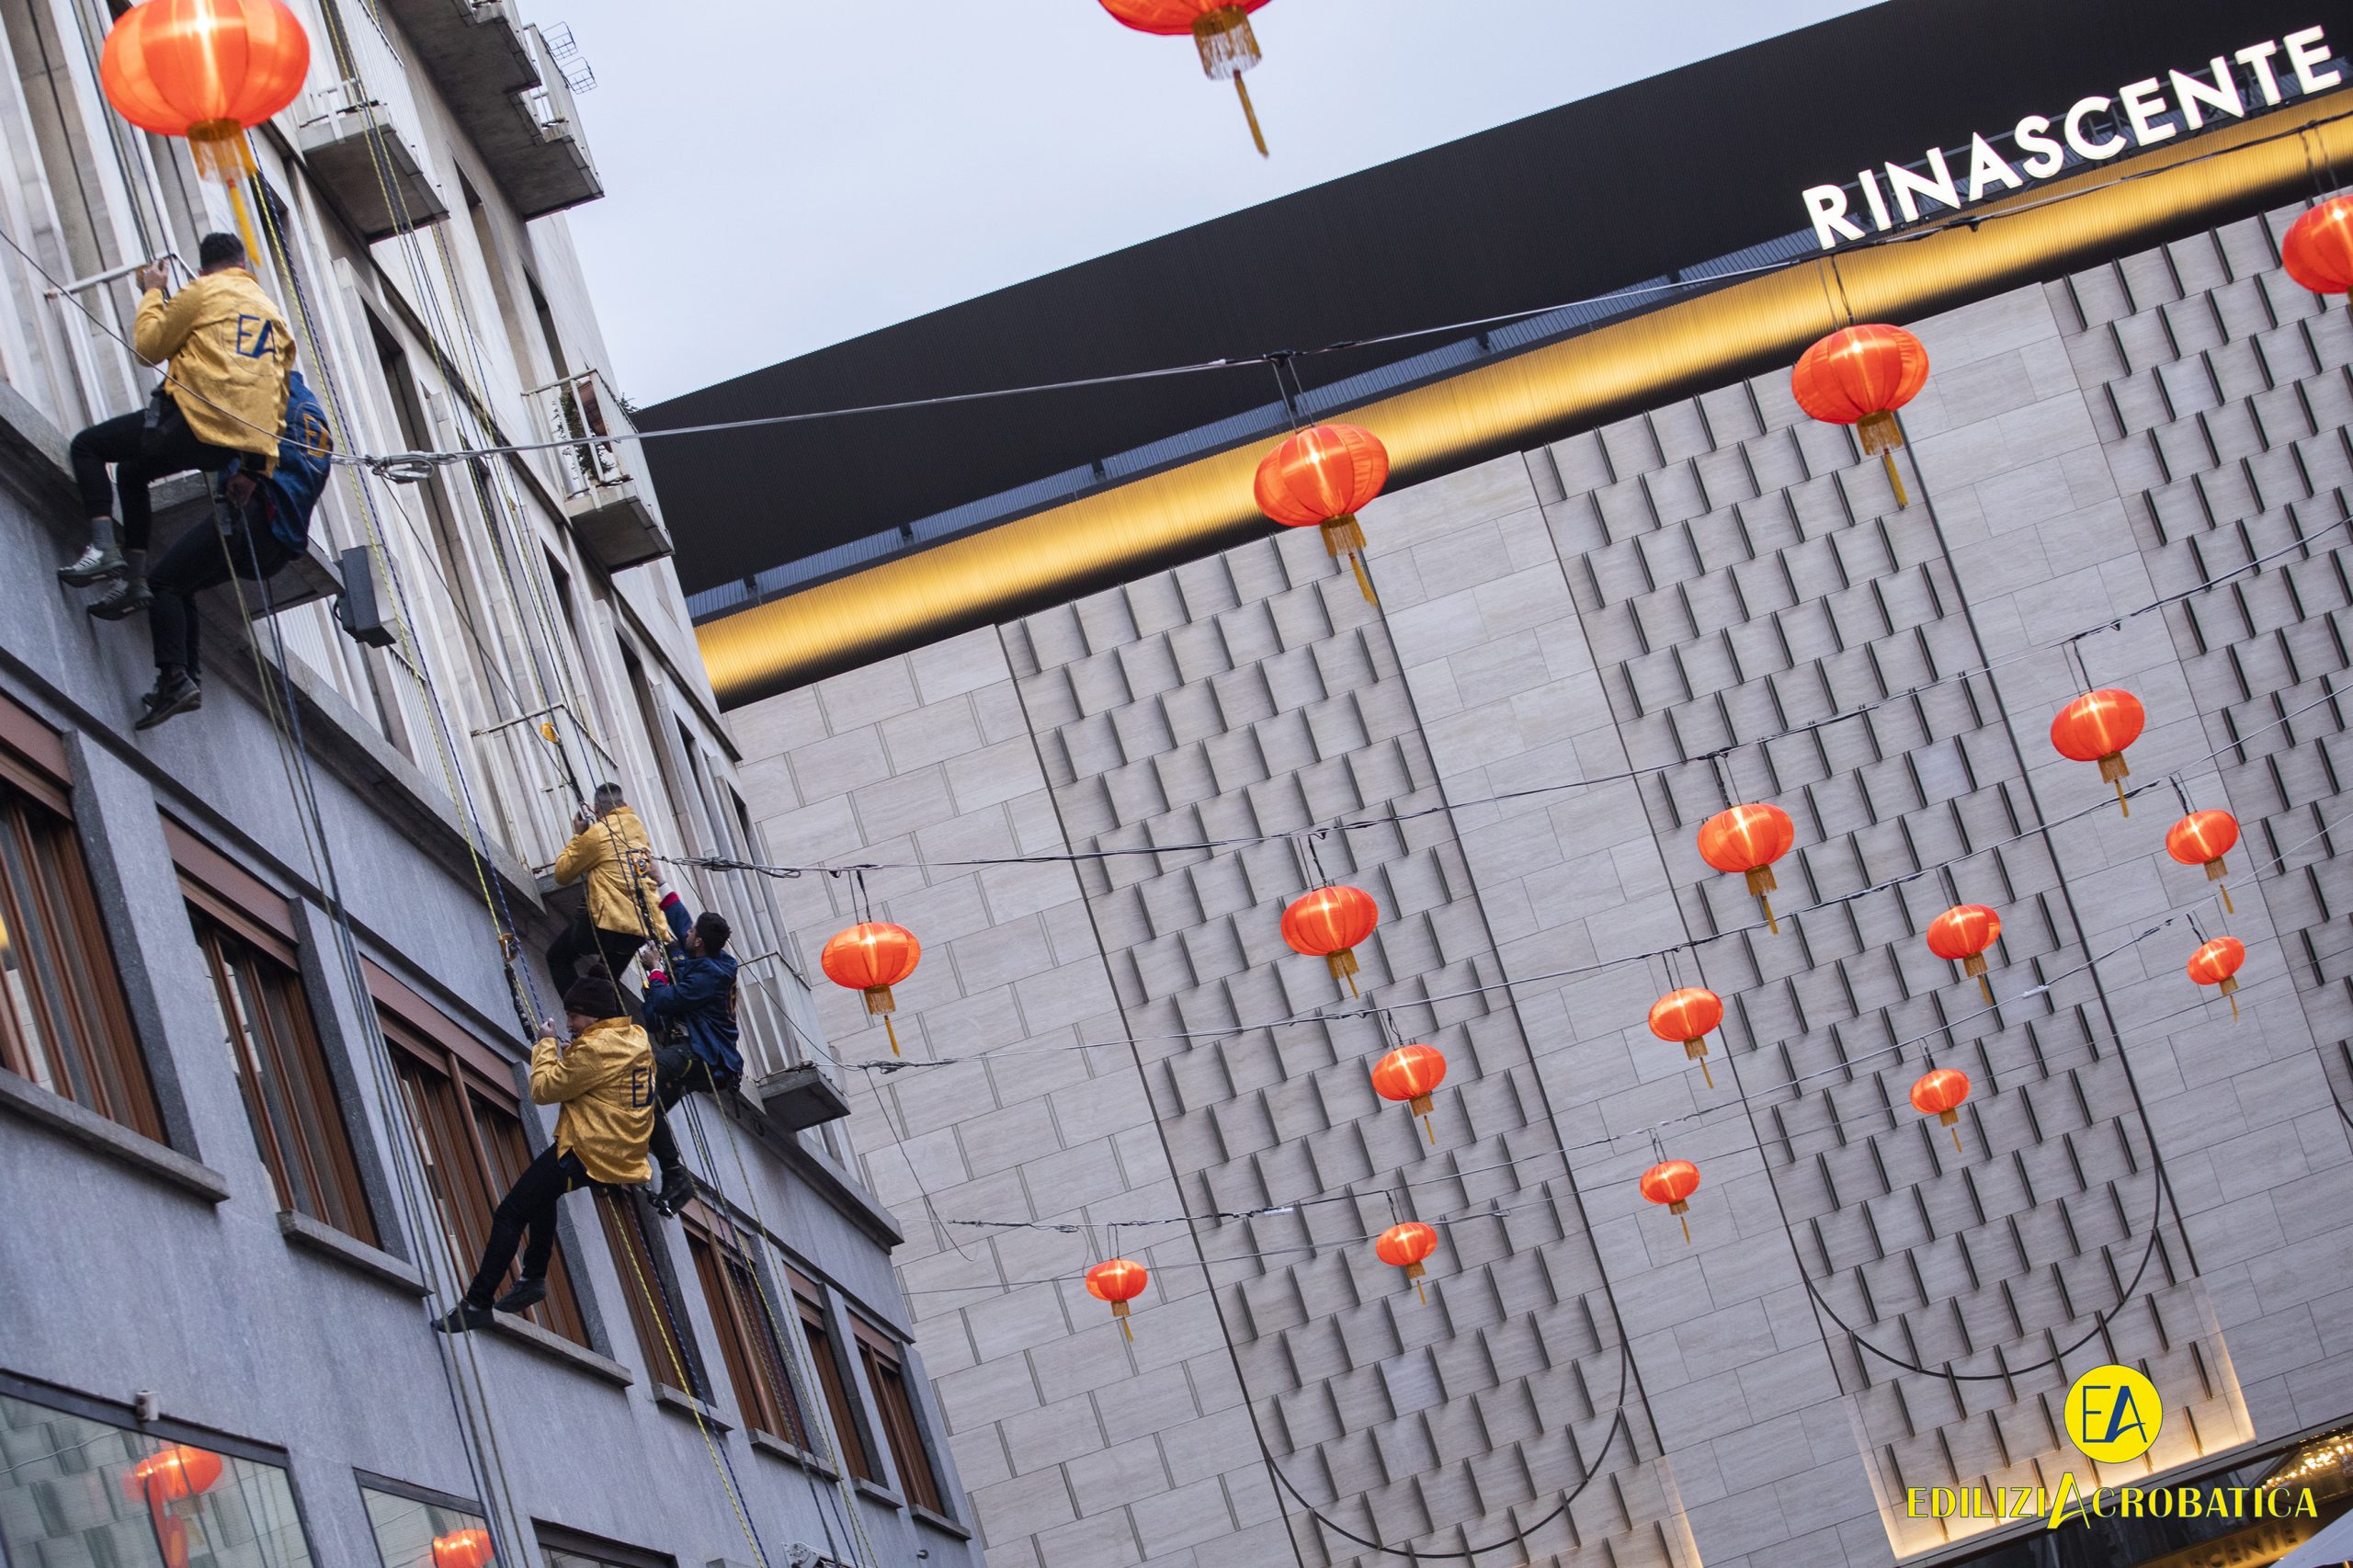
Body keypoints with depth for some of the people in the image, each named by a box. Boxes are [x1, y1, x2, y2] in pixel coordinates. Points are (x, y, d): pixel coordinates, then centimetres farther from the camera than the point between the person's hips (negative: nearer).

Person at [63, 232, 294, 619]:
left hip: (198, 422, -7)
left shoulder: (203, 292, 3)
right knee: (132, 472, 28)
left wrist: (153, 293, 21)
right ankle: (134, 578, 15)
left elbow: (149, 346, 6)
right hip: (251, 443, 7)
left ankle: (103, 548, -12)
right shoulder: (272, 311, 23)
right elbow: (282, 378, 22)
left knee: (87, 446, 7)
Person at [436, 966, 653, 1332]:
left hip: (589, 1156, -10)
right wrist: (565, 1056, 5)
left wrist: (546, 1044, 1)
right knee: (541, 1190, 33)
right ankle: (534, 1277, 31)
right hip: (629, 1158, 10)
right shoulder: (638, 1039, 8)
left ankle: (478, 1303, -5)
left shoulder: (595, 1047, -19)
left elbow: (544, 1089, -13)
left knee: (509, 1215, -4)